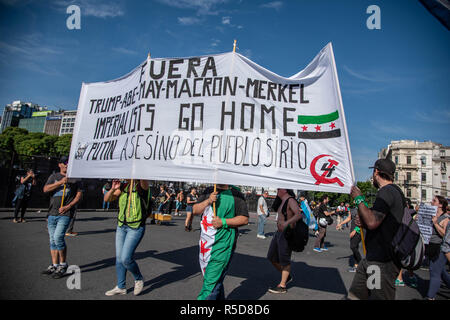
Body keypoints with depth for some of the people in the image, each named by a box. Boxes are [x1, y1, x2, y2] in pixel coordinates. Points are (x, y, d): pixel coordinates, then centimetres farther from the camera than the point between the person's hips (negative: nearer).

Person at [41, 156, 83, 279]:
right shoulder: (54, 176, 15)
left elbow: (79, 195, 3)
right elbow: (45, 189, 1)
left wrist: (68, 206, -9)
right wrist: (61, 182, -11)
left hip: (65, 213, -4)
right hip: (52, 213, 4)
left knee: (58, 237, -16)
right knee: (53, 241, 9)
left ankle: (63, 265, -2)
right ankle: (54, 266, 20)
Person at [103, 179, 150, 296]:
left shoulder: (142, 185, -10)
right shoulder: (123, 187, 7)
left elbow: (144, 180, -34)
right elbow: (107, 199, 3)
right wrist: (113, 189, -16)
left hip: (136, 228, -6)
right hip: (121, 226, 6)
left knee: (126, 258, -10)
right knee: (119, 258, 10)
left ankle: (139, 279, 17)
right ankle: (121, 287, 28)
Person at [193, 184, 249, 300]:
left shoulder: (236, 194, -4)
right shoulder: (208, 192, 11)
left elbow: (244, 219, -7)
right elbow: (195, 210, 7)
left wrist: (223, 222, -17)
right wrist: (208, 201, -10)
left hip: (223, 243, -5)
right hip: (205, 242, 5)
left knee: (212, 280, -6)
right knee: (216, 279, 19)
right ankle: (220, 297, 37)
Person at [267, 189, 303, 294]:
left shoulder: (291, 200, -15)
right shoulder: (282, 201, 13)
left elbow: (299, 214, -31)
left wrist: (287, 222, -44)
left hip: (287, 234, -10)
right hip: (279, 233, 10)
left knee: (284, 260, 0)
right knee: (272, 257, 14)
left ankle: (282, 286, 13)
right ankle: (287, 276, 30)